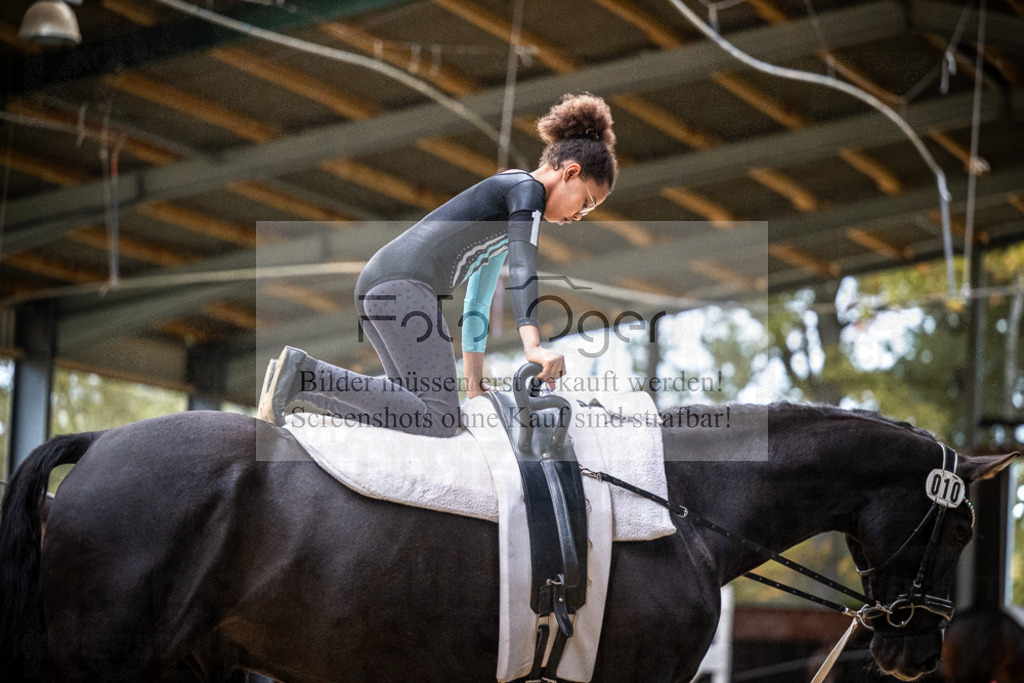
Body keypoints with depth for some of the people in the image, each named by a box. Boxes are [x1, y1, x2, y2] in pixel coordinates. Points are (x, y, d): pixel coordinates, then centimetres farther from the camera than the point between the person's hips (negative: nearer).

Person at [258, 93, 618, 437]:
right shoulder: (527, 189, 0)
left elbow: (478, 295, 36)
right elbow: (521, 269, -16)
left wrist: (473, 371, 35)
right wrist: (533, 345, -29)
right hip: (405, 284, -10)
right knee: (439, 420, -17)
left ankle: (299, 383, -1)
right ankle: (307, 374, -21)